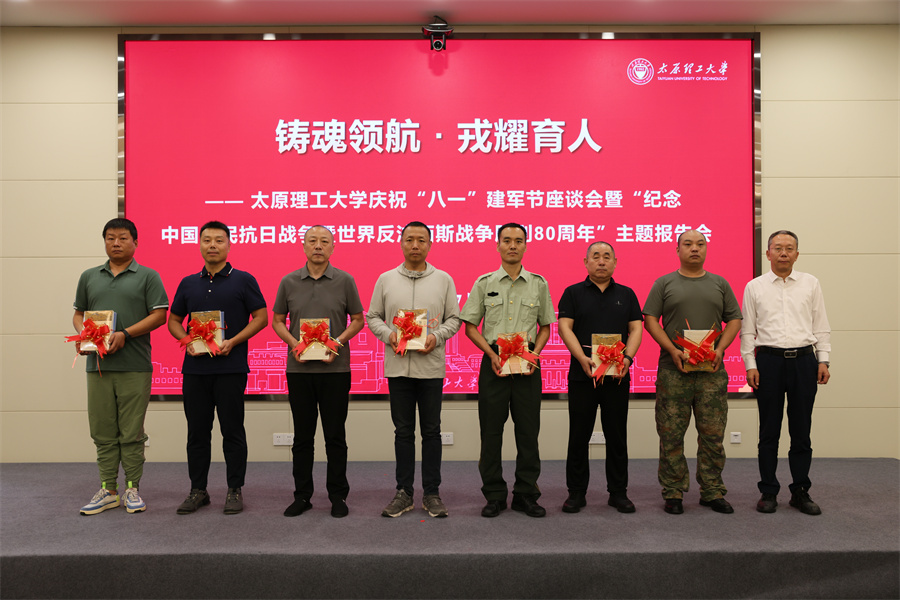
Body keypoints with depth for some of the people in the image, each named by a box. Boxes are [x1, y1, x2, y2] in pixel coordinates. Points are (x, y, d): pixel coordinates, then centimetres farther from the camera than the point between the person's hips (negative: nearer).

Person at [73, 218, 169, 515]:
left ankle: (132, 489, 12)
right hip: (98, 365, 4)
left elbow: (159, 314, -4)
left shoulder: (147, 276, 3)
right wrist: (82, 334, -2)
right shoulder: (89, 277, 16)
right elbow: (78, 313, 20)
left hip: (134, 366, -4)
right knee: (103, 432, 7)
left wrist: (125, 334, -15)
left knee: (131, 433, 1)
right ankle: (108, 490, 17)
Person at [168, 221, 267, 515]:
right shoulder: (188, 283, 13)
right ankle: (198, 490, 20)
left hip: (230, 366, -4)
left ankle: (235, 490, 12)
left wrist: (232, 342, -14)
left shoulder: (243, 280, 1)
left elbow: (261, 317, -2)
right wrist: (187, 341, -3)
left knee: (233, 431, 1)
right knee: (197, 431, 9)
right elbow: (174, 320, 17)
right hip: (195, 367, 4)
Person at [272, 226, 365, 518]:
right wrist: (294, 343, -7)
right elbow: (277, 320, 11)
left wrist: (338, 343, -10)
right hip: (299, 368, 2)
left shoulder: (344, 281, 1)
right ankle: (302, 495, 21)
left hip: (335, 368, -1)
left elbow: (358, 319, 6)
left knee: (335, 435, 4)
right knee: (302, 436, 9)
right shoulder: (289, 282, 6)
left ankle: (338, 495, 17)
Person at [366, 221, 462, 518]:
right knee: (403, 431, 8)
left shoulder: (444, 280, 4)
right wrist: (388, 334, -10)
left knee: (431, 431, 6)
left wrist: (436, 337, -13)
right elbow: (373, 316, 9)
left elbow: (454, 318, 5)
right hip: (398, 366, 1)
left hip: (431, 367, -1)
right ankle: (404, 493, 19)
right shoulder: (386, 279, 7)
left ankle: (432, 493, 17)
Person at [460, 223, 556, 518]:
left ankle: (526, 494, 16)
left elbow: (545, 326, 13)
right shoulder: (484, 283, 6)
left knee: (528, 429, 3)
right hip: (493, 360, -1)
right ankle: (494, 495, 14)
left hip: (527, 362, 1)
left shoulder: (538, 283, 8)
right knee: (491, 429, 2)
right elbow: (470, 326, 5)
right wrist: (492, 354, -8)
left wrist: (534, 353, -5)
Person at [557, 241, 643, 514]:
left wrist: (627, 358, -11)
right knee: (579, 436, 4)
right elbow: (564, 327, -4)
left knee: (617, 436, 7)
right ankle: (576, 493, 14)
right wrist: (583, 359, -17)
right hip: (582, 375, -2)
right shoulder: (573, 293, 6)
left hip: (617, 376, 2)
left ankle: (618, 492, 18)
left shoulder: (626, 294, 13)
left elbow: (636, 328, 7)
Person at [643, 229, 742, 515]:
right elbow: (650, 319, 1)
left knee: (713, 434, 5)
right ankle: (673, 493, 10)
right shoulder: (664, 284, 7)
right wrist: (672, 350, -11)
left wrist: (720, 349, -4)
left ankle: (712, 492, 17)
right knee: (671, 434, 0)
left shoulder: (720, 284, 14)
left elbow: (734, 320, 12)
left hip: (712, 371, 2)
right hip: (673, 370, -2)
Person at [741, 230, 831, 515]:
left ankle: (800, 491, 18)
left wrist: (823, 360, 1)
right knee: (769, 431, 4)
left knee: (801, 430, 6)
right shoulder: (754, 287, 5)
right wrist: (750, 365, -3)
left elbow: (821, 326, 9)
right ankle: (768, 491, 14)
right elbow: (747, 330, 5)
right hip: (769, 360, -1)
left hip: (804, 360, 1)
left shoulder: (811, 283, 9)